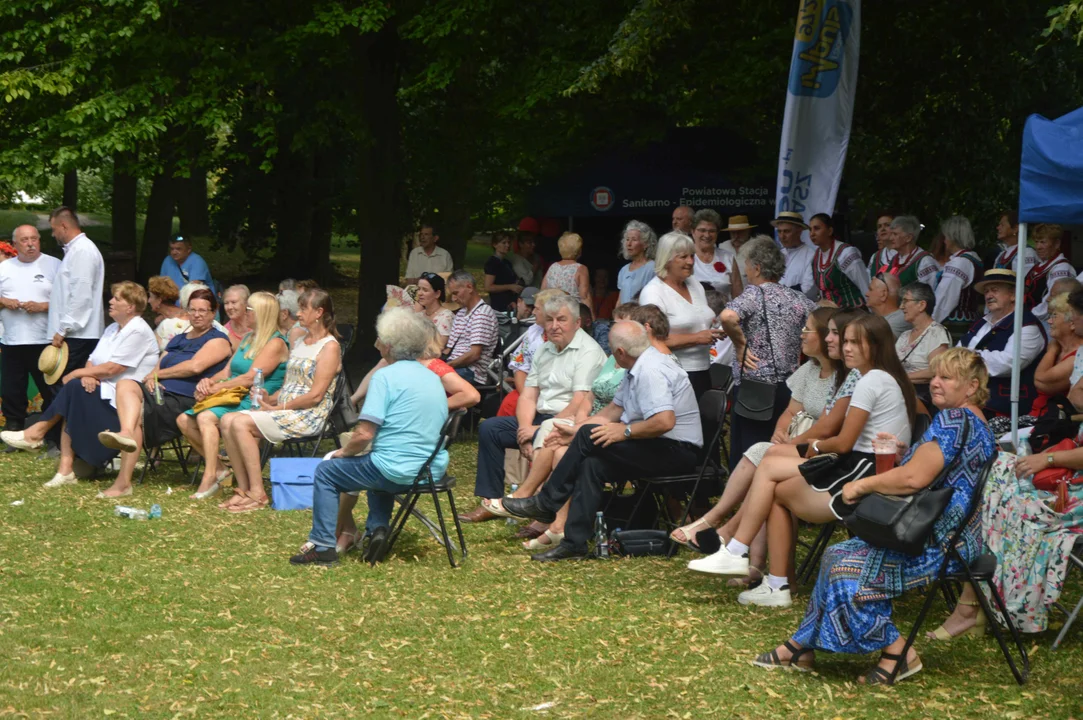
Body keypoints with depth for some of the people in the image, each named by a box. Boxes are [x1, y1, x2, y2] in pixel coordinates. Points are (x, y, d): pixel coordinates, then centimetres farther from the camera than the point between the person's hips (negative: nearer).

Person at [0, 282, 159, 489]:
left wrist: (76, 374, -9)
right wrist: (87, 375, -12)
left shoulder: (138, 332, -12)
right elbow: (92, 361, 13)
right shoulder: (112, 330, 19)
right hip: (104, 390, 9)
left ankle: (37, 433, -11)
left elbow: (111, 369, -18)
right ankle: (66, 468, -24)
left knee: (74, 387, -24)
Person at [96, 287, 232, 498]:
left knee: (137, 414, -28)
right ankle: (126, 434, -52)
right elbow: (158, 367, 21)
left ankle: (123, 482, -34)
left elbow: (195, 366, -12)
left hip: (185, 402, -7)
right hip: (160, 394, 7)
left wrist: (158, 374, -4)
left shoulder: (218, 341, 4)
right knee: (125, 385, -23)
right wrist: (151, 379, -5)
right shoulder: (178, 340, 29)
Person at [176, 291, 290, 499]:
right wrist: (208, 381, -3)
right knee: (184, 420, -7)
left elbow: (250, 378, -18)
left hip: (254, 403, -9)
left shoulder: (276, 343, -9)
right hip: (235, 400, 9)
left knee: (206, 418, -32)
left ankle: (210, 478, -35)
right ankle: (217, 466, -4)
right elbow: (227, 371, 19)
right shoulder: (248, 338, 21)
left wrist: (216, 388, -16)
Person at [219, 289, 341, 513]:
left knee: (241, 424, -25)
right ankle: (244, 490, -13)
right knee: (227, 421, -12)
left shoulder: (330, 347, -7)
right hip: (285, 411, 9)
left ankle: (258, 494, -22)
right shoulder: (298, 344, 21)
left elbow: (316, 395, -15)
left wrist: (279, 407, -14)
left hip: (309, 416, -9)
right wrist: (268, 400, -1)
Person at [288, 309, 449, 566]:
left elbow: (365, 434, -17)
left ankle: (322, 546, 10)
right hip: (434, 470, 8)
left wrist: (344, 451, 4)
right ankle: (377, 529, 20)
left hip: (399, 472, -8)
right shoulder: (434, 378, 12)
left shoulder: (385, 376, -12)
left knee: (326, 472, 12)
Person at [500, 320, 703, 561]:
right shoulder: (639, 368, 15)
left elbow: (665, 421, -31)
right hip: (659, 449, 10)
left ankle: (546, 503, -4)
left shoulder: (651, 371, -19)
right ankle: (575, 541, -15)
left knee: (589, 437, -16)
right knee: (591, 463, -9)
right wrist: (574, 430, 13)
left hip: (676, 451, -10)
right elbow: (614, 409, 23)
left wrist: (625, 431, -18)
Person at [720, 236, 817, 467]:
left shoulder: (754, 296, -10)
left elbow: (727, 317, -29)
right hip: (788, 387, 6)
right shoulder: (797, 298, 7)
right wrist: (800, 356, 13)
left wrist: (740, 344, -14)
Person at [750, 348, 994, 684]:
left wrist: (862, 485, -14)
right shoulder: (978, 425, 17)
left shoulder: (952, 420, -17)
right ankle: (801, 646, 17)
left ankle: (897, 652, -9)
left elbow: (915, 476, -27)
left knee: (847, 571, -21)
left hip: (940, 544, -12)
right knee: (838, 556, 13)